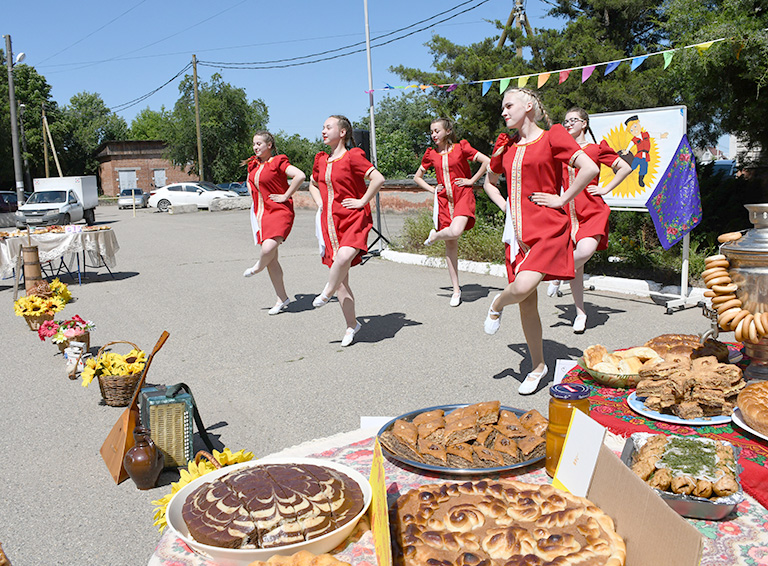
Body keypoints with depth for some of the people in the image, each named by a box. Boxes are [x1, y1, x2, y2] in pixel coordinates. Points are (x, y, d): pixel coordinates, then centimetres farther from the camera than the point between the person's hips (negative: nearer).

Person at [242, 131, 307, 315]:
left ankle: (258, 267, 8)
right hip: (261, 213, 7)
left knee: (268, 248, -28)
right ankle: (282, 298, 15)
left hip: (279, 212, -7)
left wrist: (285, 196, -18)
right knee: (272, 260, 6)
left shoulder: (278, 162, -8)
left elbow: (300, 175, -21)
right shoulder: (254, 164, 13)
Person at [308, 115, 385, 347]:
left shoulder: (352, 157, -6)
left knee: (344, 256, -34)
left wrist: (362, 201, -13)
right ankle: (351, 324, 16)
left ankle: (327, 293, -5)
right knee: (342, 279, 4)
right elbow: (313, 184, 31)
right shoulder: (321, 160, 13)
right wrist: (320, 204, 15)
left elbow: (378, 178, -16)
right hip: (330, 221, 6)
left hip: (353, 218, -6)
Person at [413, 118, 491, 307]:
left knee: (455, 231, -32)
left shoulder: (461, 147, -1)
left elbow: (487, 161, -3)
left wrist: (472, 180, -5)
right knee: (451, 245, 3)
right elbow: (417, 177, 20)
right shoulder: (431, 154, 9)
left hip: (463, 195, -3)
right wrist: (431, 189, 6)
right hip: (444, 198, 3)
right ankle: (456, 290, 10)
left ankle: (435, 235, 5)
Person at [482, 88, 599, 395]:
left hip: (548, 228, -5)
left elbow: (590, 168, -14)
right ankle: (537, 366, 20)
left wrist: (562, 199, -11)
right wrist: (505, 206, 14)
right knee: (527, 303, 5)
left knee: (523, 287, -27)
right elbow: (489, 182, 30)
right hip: (518, 229, 6)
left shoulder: (552, 136, -2)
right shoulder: (506, 146, 15)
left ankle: (498, 303, 8)